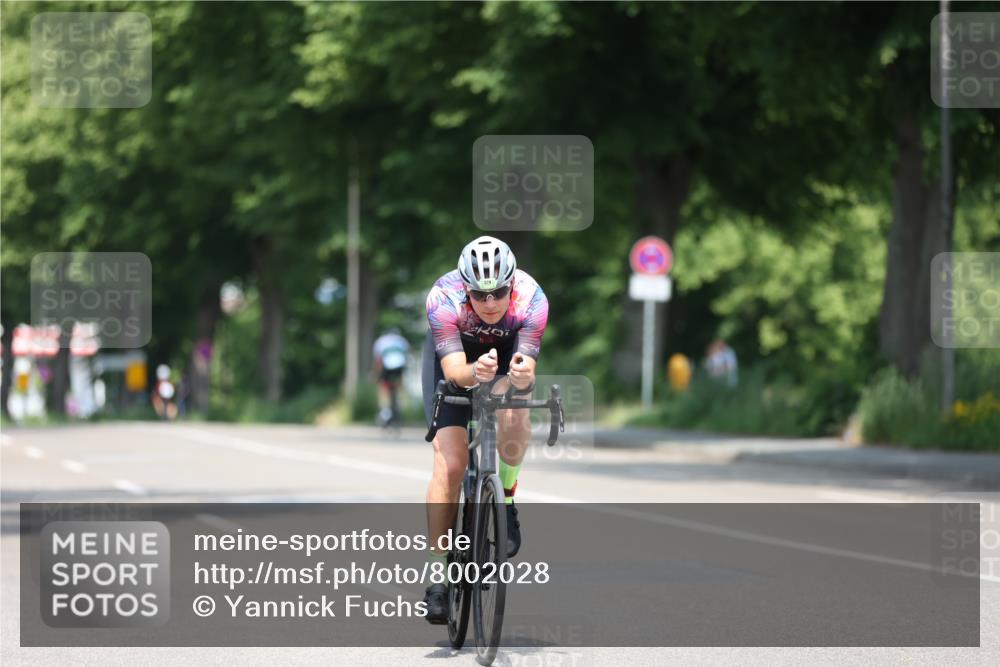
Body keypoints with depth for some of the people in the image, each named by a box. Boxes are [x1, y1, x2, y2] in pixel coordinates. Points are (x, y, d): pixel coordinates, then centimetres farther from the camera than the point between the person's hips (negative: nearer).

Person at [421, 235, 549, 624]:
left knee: (514, 416, -32)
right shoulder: (444, 298, -36)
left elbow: (527, 366, -38)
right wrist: (476, 373, -64)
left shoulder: (531, 299, -34)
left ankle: (504, 502, -6)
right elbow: (454, 371, -42)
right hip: (454, 353, -1)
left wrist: (523, 377, -61)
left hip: (508, 350, 1)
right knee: (449, 462, -13)